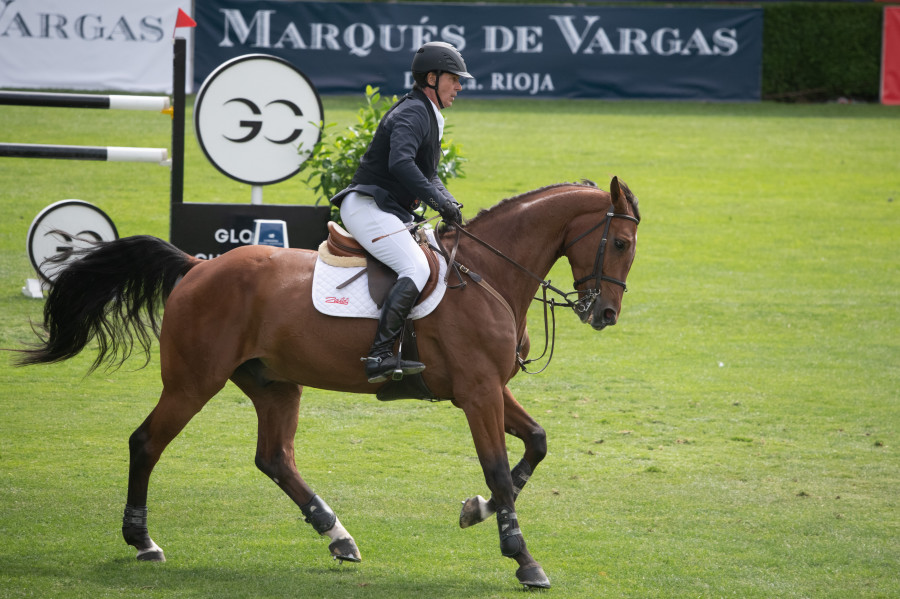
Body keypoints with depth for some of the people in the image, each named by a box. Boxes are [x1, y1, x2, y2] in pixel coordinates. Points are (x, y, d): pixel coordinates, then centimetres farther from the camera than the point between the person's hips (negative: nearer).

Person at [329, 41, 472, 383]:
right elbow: (400, 162, -29)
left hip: (390, 212, 11)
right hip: (367, 208, -11)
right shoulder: (412, 114, -12)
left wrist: (450, 205, 6)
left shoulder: (428, 117, 21)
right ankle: (380, 355, -36)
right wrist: (438, 201, -30)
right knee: (416, 269, -26)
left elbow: (427, 175, 26)